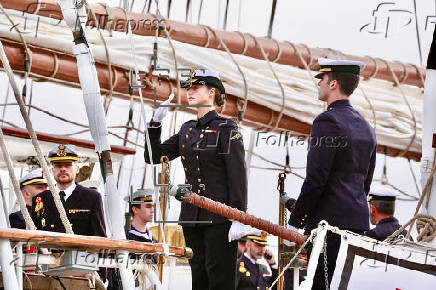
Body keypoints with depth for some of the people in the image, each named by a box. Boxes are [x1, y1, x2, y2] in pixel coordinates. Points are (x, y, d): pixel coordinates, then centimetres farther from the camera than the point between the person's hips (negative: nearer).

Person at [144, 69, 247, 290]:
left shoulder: (226, 129, -5)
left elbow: (238, 175, -10)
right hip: (191, 216, 7)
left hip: (218, 216, -7)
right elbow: (154, 156, 16)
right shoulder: (187, 130, 15)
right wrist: (155, 123, 3)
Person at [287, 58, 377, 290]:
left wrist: (294, 223, -10)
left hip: (330, 219, -9)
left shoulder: (327, 122, -10)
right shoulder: (365, 126, 17)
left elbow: (315, 180, -15)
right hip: (359, 221, 9)